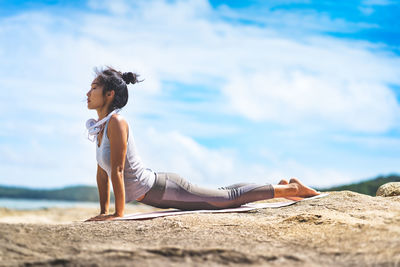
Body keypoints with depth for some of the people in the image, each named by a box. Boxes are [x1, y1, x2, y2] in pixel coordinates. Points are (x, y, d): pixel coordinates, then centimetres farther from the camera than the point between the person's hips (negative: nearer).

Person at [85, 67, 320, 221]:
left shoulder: (116, 123, -23)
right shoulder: (100, 126, 5)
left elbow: (117, 171, -25)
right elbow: (102, 172, 12)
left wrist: (119, 213, -22)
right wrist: (104, 211, 11)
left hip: (163, 190, -9)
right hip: (154, 195, 9)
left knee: (231, 198, 2)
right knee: (221, 196, 22)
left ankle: (290, 189, 16)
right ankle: (282, 186, 36)